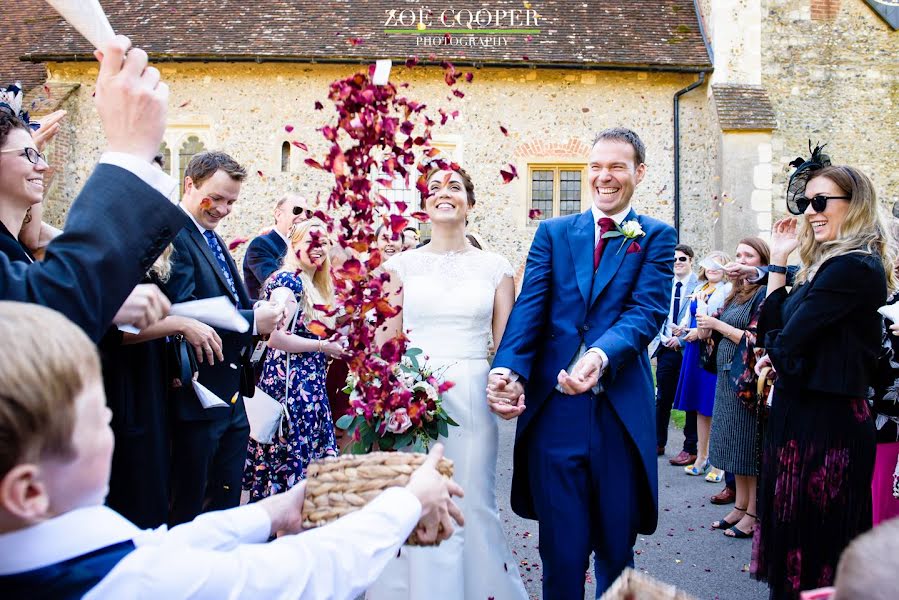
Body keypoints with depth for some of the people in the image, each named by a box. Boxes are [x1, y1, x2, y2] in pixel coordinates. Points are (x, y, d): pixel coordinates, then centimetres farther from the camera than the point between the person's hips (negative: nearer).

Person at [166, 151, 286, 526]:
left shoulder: (213, 240, 16)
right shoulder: (173, 235, -14)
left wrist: (264, 315, -4)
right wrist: (252, 321, -22)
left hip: (231, 396, 9)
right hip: (197, 395, -9)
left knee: (227, 503, 18)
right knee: (189, 509, 6)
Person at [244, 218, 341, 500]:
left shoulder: (317, 286, 16)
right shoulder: (288, 280, -12)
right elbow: (275, 337, -21)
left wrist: (336, 345, 4)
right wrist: (323, 346, -14)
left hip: (310, 385, 9)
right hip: (290, 382, -9)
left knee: (311, 452, 11)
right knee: (289, 454, -2)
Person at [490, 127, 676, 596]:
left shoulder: (656, 237, 6)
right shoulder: (552, 233, 11)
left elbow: (648, 310, -9)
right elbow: (529, 308, -2)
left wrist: (601, 355, -29)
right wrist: (507, 369, -20)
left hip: (621, 413, -1)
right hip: (554, 411, 1)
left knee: (617, 551, 15)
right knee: (560, 552, 8)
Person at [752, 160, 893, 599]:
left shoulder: (852, 267, -18)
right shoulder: (825, 265, 13)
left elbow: (786, 345, -21)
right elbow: (774, 326, 11)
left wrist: (779, 353, 2)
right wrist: (778, 261, 9)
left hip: (824, 422, -10)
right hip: (804, 414, 10)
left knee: (812, 543, 3)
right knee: (794, 529, 19)